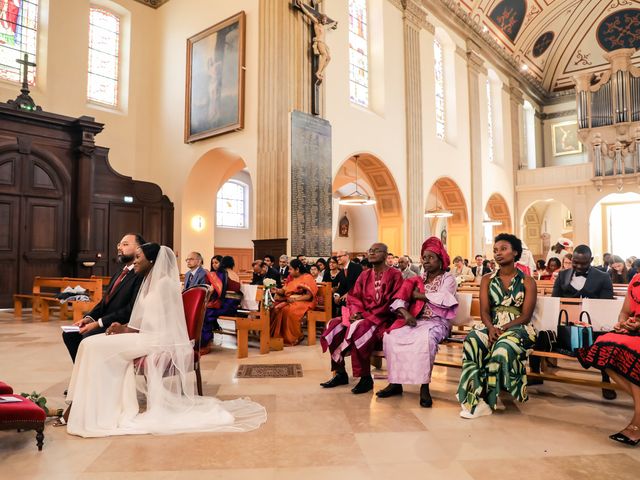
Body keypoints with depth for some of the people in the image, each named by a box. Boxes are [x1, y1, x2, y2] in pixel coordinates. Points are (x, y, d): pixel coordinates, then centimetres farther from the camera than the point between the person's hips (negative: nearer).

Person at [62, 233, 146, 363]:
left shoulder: (141, 276, -15)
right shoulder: (119, 274, 18)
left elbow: (131, 310, -22)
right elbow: (104, 301, 18)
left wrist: (98, 323, -20)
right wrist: (89, 318, 0)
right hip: (103, 323, 9)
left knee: (88, 337, -26)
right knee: (69, 334, -1)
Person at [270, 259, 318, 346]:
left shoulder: (307, 277, -6)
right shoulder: (291, 277, 16)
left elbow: (309, 295, -13)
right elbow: (285, 290, 10)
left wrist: (295, 299, -21)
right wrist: (277, 291, -11)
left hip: (302, 302, -7)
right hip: (289, 301, 7)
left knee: (288, 310, -33)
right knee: (275, 308, -18)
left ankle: (292, 338, -18)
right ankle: (278, 336, -15)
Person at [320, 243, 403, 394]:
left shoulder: (394, 274, -3)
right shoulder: (364, 276, 15)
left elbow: (393, 302, -13)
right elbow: (353, 297, 12)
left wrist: (366, 316, -19)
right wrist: (356, 312, -11)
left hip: (382, 318, -6)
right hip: (362, 316, 6)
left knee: (358, 329, -34)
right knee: (333, 326, -15)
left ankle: (366, 378, -20)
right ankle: (340, 373, -5)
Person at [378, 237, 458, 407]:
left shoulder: (448, 278, 5)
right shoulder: (418, 280, 16)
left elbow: (443, 299, -15)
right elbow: (399, 300, 5)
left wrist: (419, 295, -4)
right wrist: (405, 313, -17)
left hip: (437, 322, -5)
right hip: (415, 320, 5)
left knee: (424, 338, -37)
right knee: (390, 336, -20)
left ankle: (424, 386, -29)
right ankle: (395, 382, -14)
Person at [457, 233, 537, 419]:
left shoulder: (527, 282, 6)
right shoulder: (487, 280, 14)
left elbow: (526, 316, -3)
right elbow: (484, 311, 5)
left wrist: (503, 328, -18)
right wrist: (491, 328, -17)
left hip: (517, 328, -2)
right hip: (492, 327, 3)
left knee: (502, 347, -36)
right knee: (471, 340, -32)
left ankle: (487, 399, -23)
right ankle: (476, 399, -33)